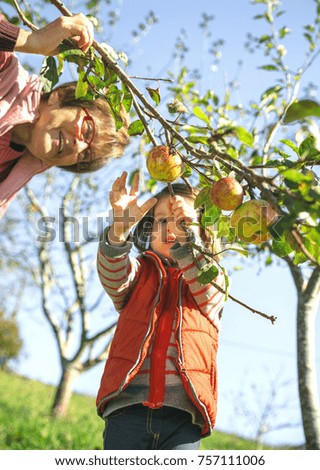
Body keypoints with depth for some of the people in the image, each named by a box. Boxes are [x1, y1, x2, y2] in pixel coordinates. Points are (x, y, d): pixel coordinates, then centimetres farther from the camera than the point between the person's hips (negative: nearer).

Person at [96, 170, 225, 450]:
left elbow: (208, 293, -6)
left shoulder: (211, 276, 18)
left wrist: (186, 237, -20)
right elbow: (113, 277, -4)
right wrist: (120, 228, -24)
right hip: (129, 405, 1)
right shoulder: (141, 271, 19)